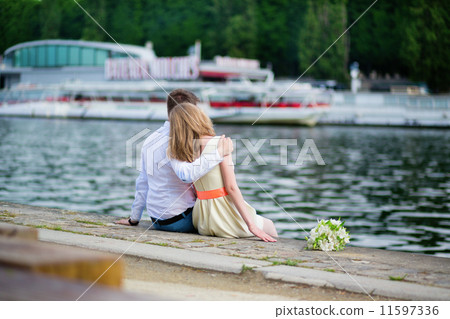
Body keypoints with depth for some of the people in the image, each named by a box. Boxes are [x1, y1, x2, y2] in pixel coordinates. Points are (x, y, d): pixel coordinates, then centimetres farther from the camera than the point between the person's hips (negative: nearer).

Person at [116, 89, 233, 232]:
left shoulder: (150, 140, 8)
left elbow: (142, 182, 15)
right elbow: (187, 174, -38)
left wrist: (134, 218, 22)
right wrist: (219, 154, -37)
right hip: (177, 220, -9)